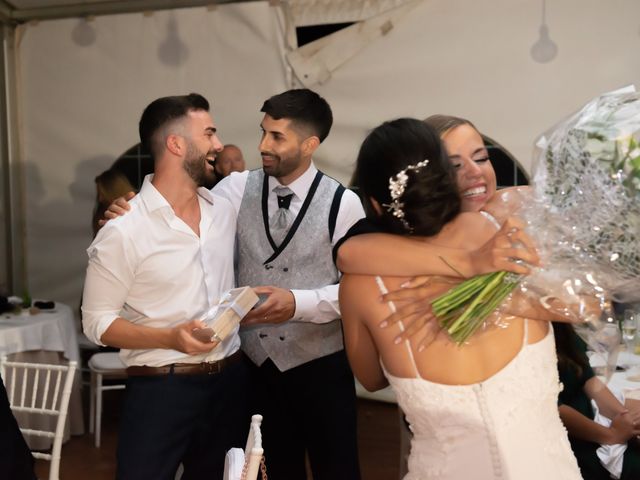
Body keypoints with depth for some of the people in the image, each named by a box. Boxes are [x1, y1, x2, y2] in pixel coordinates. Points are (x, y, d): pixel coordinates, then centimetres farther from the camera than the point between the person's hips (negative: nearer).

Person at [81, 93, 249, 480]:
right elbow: (98, 322, -10)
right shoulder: (123, 230, -13)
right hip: (161, 388, -5)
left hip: (230, 380, 6)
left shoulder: (224, 210, 4)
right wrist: (171, 338, -22)